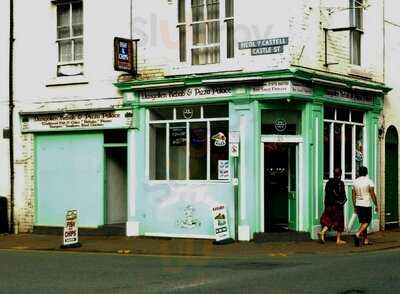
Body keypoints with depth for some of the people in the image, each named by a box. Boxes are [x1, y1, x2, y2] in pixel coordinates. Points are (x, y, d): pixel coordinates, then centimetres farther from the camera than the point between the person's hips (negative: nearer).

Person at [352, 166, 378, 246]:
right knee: (366, 222, -2)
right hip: (367, 205, -5)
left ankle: (366, 240, 15)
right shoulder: (369, 181, -9)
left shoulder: (355, 182, 5)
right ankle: (358, 234, -23)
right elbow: (373, 195, -11)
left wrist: (354, 206, 14)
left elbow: (353, 195, 7)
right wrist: (376, 205, -3)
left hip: (358, 205, 5)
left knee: (363, 222, 12)